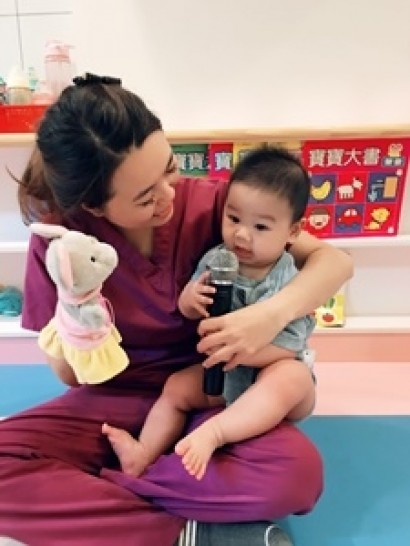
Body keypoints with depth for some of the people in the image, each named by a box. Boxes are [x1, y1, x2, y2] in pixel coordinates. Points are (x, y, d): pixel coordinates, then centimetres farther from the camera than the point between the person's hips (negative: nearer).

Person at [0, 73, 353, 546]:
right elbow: (70, 374, -7)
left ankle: (78, 496, -14)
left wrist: (275, 312, -31)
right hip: (113, 401, 1)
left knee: (298, 471, -30)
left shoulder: (208, 203, -14)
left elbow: (334, 260, -11)